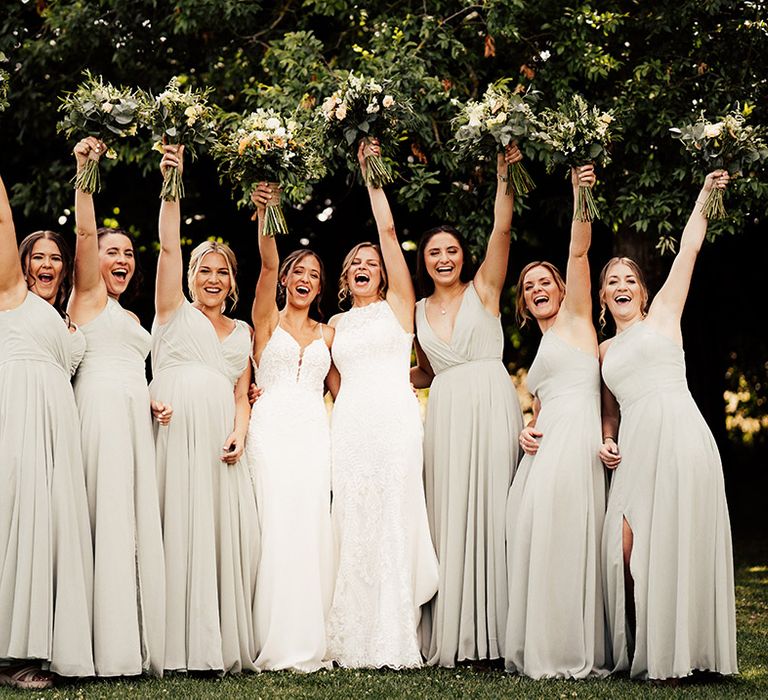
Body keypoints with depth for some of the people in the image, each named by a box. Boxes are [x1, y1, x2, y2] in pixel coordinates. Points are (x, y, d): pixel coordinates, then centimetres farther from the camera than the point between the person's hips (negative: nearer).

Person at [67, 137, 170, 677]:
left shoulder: (131, 317, 27)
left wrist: (152, 404, 9)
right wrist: (85, 174, -14)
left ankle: (140, 647, 2)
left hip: (136, 415, 8)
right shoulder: (88, 295, 7)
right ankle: (113, 651, -14)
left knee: (140, 521, 2)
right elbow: (85, 232, -7)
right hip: (102, 408, -8)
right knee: (109, 520, -13)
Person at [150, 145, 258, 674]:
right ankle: (182, 646, -8)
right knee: (179, 528, -10)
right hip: (175, 427, -3)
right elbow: (169, 246, 1)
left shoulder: (241, 332, 23)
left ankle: (224, 644, 1)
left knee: (227, 531, -5)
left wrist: (238, 433, -1)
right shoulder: (175, 311, 14)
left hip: (220, 437, 4)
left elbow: (241, 394, 19)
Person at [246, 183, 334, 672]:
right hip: (273, 427, -3)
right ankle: (280, 643, -7)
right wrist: (265, 218, -22)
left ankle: (311, 640, 1)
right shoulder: (268, 320, 9)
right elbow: (268, 265, -7)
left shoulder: (327, 334, 19)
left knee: (313, 527, -3)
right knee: (278, 526, -10)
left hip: (315, 431, 3)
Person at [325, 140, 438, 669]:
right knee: (353, 527, -1)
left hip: (394, 420, -4)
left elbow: (389, 231, 3)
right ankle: (356, 641, 1)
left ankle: (394, 640, -5)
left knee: (393, 523, -7)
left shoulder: (398, 304, 9)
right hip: (348, 425, 4)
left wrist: (372, 175, 7)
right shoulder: (338, 324, 21)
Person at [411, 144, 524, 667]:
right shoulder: (419, 311, 16)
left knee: (491, 510, -5)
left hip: (493, 407, -3)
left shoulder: (483, 289, 6)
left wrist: (504, 177, -12)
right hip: (446, 414, 3)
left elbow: (502, 230, -5)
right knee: (451, 516, 1)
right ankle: (454, 636, 5)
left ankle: (494, 631, 0)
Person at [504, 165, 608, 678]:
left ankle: (574, 655, -8)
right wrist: (527, 432, 4)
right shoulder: (542, 350, 27)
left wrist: (581, 195, -16)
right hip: (545, 446, 8)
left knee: (564, 544, -12)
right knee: (537, 546, 2)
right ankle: (543, 654, 6)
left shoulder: (575, 319, 8)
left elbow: (579, 252, -5)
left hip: (575, 441, -8)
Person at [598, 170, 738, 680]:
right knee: (629, 546, -8)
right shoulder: (605, 350, 24)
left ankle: (675, 655, -1)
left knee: (673, 544, -7)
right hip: (634, 447, 4)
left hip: (678, 433, -4)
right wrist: (607, 441, 9)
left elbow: (690, 247, 11)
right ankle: (641, 652, 2)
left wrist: (706, 194, 15)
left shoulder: (662, 315, 12)